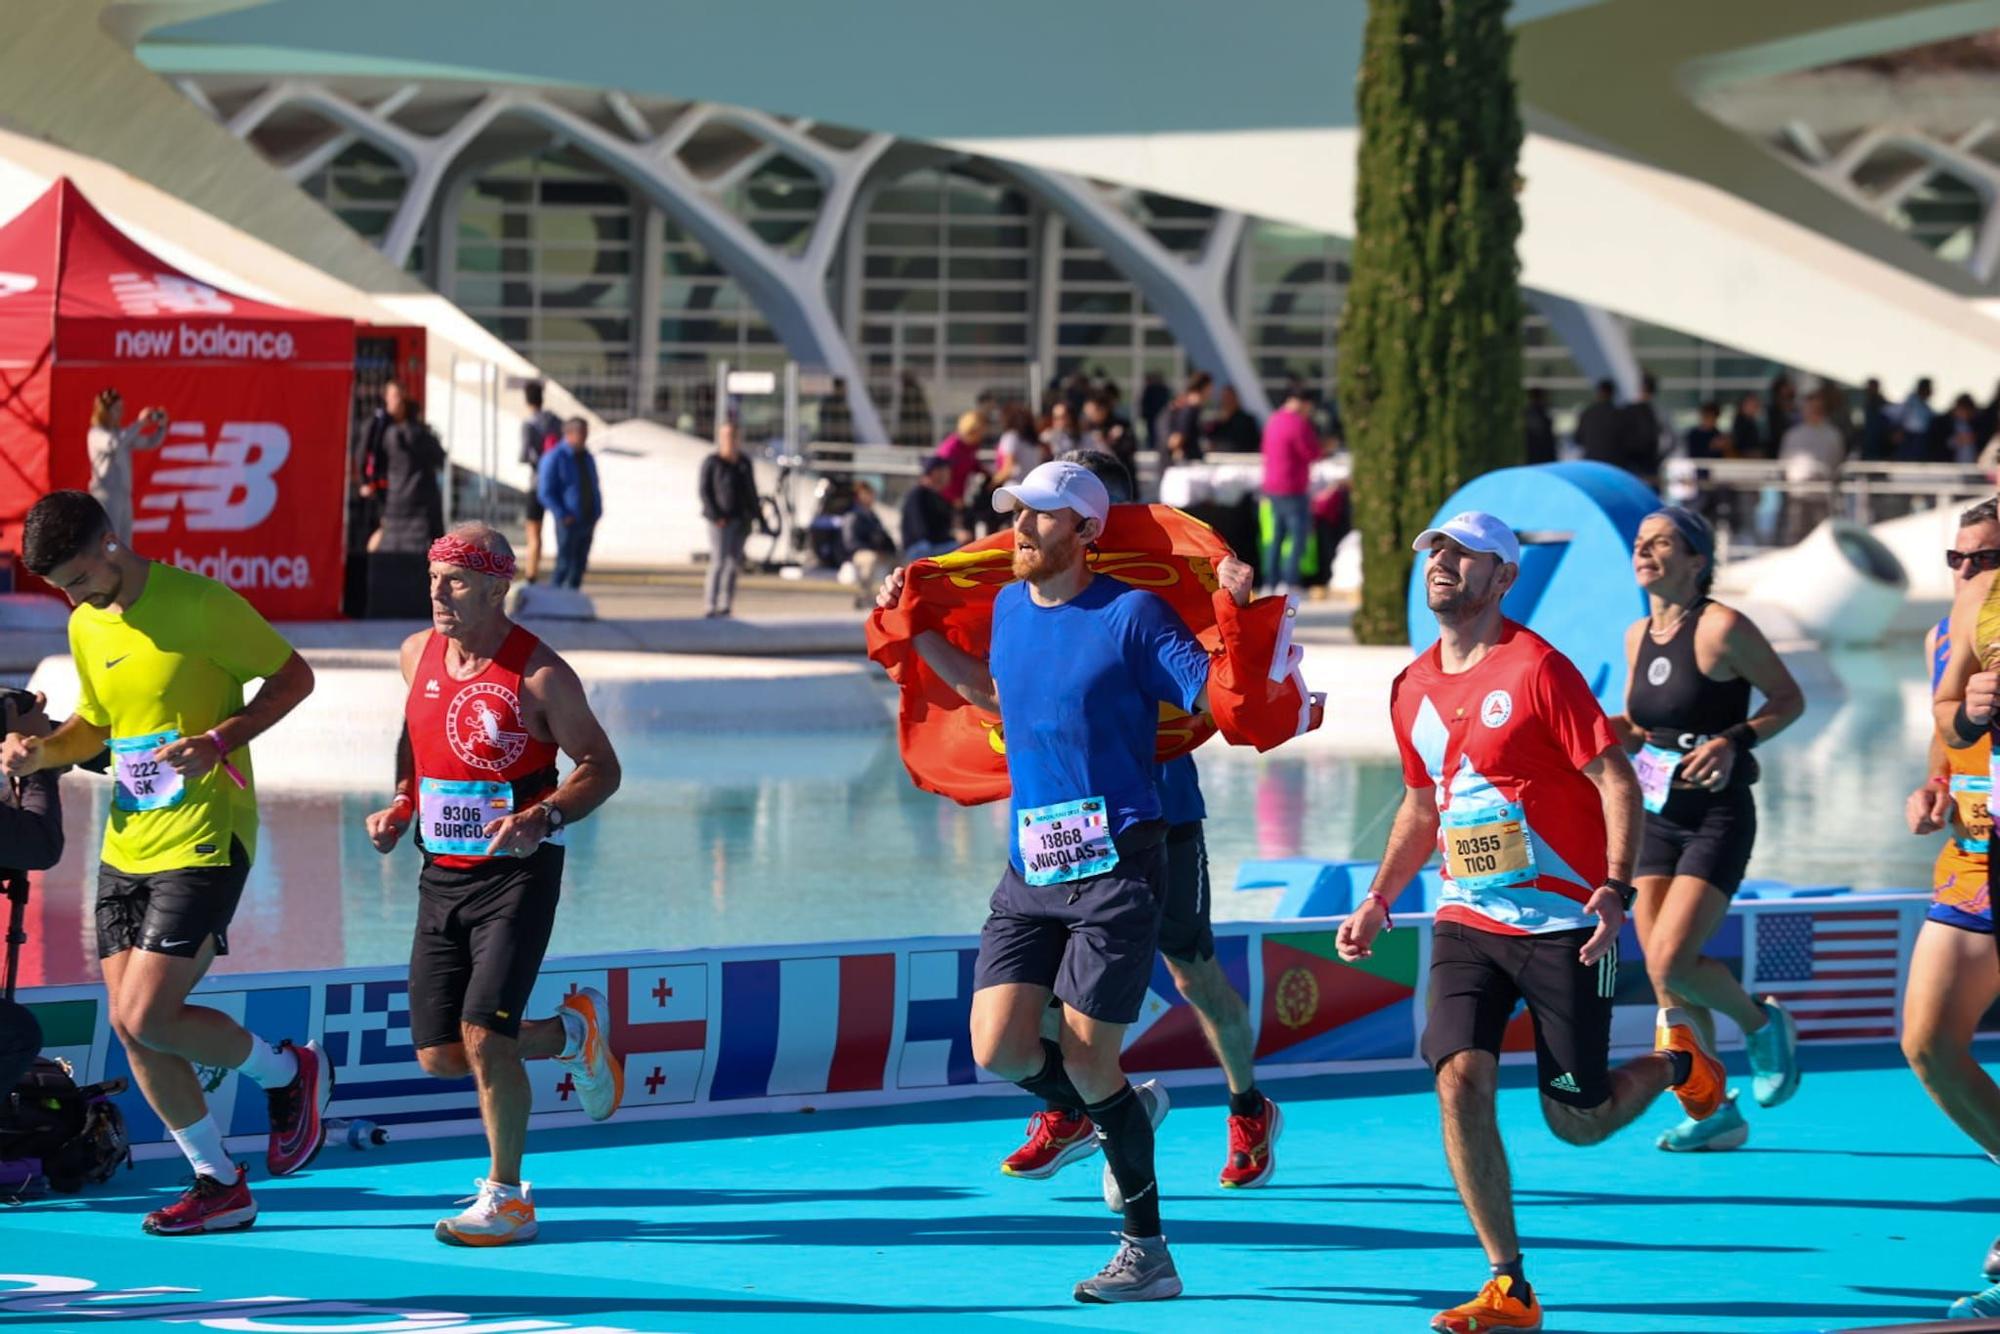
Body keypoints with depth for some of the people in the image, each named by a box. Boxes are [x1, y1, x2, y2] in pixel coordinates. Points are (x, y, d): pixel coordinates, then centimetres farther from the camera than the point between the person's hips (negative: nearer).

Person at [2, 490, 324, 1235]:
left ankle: (288, 1074, 11)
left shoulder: (200, 605, -13)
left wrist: (221, 739, -19)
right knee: (130, 1027, 2)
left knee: (148, 1017, -15)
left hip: (203, 842, -8)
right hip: (126, 847, 8)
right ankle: (219, 1185, 15)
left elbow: (294, 677, -5)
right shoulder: (85, 626, 9)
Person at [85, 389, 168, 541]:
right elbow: (114, 444, -27)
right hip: (106, 495, -8)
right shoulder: (96, 434, -6)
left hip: (124, 496, 8)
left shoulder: (121, 433, 16)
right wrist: (139, 423, -22)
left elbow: (150, 443, 21)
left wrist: (161, 426, 3)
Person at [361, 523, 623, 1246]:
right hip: (442, 876, 6)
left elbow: (601, 766, -6)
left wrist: (543, 818, -22)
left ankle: (507, 1199, 0)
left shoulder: (540, 677, -13)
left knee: (483, 1035, -17)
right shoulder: (418, 655, 4)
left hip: (517, 874, -6)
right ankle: (573, 1031, 33)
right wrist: (400, 807, 6)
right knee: (439, 1055, 5)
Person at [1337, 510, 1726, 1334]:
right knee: (1460, 1082, -14)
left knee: (1578, 1122, 1)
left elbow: (1616, 781, -13)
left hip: (1562, 924, -5)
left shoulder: (1536, 668, -12)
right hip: (1467, 922, 5)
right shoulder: (1413, 689, 8)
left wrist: (1615, 889, -25)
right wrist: (1379, 901, 13)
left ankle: (1676, 1061, 34)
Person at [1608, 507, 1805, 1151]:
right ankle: (1715, 1113, 18)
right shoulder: (1638, 636, 7)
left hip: (1717, 819, -7)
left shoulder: (1722, 628, -13)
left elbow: (1790, 699, -5)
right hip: (1658, 818, 7)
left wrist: (1733, 741, -18)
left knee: (1672, 962, -18)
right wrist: (1612, 730, -3)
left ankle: (1762, 1024, 12)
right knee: (1664, 977, 4)